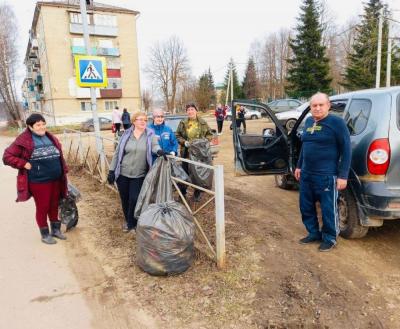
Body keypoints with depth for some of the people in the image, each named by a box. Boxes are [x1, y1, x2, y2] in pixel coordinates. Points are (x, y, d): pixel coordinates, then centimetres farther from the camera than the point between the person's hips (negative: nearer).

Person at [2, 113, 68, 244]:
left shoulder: (51, 138, 10)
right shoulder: (24, 141, -9)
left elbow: (59, 157, 17)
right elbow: (7, 156, -8)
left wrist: (63, 172, 13)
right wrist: (24, 164, -15)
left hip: (56, 180, 6)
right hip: (38, 182, -5)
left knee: (54, 206, 17)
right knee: (42, 208, 6)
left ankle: (56, 229, 33)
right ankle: (45, 234, 22)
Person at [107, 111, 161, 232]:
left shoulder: (150, 134, 0)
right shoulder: (126, 134, 1)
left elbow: (155, 145, -16)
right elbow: (117, 153, 4)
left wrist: (159, 150, -41)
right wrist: (111, 170, 1)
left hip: (139, 175, -1)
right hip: (122, 173, 2)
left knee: (135, 199, -2)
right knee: (124, 199, 13)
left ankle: (132, 223, 22)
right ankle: (127, 220, 36)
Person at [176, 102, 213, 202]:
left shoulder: (203, 123, 3)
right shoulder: (183, 123, 3)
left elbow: (210, 134, 9)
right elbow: (177, 135, 7)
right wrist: (184, 142, -10)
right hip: (186, 152, 0)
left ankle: (197, 193, 23)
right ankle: (182, 192, 23)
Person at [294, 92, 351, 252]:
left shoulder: (336, 122, -9)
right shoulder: (308, 122, 11)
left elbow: (346, 149, -10)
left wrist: (343, 175, -14)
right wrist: (299, 166, 21)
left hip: (326, 175, -7)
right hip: (306, 174, 7)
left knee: (328, 209, 5)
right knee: (306, 207, 15)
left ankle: (329, 238, 25)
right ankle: (313, 233, 34)